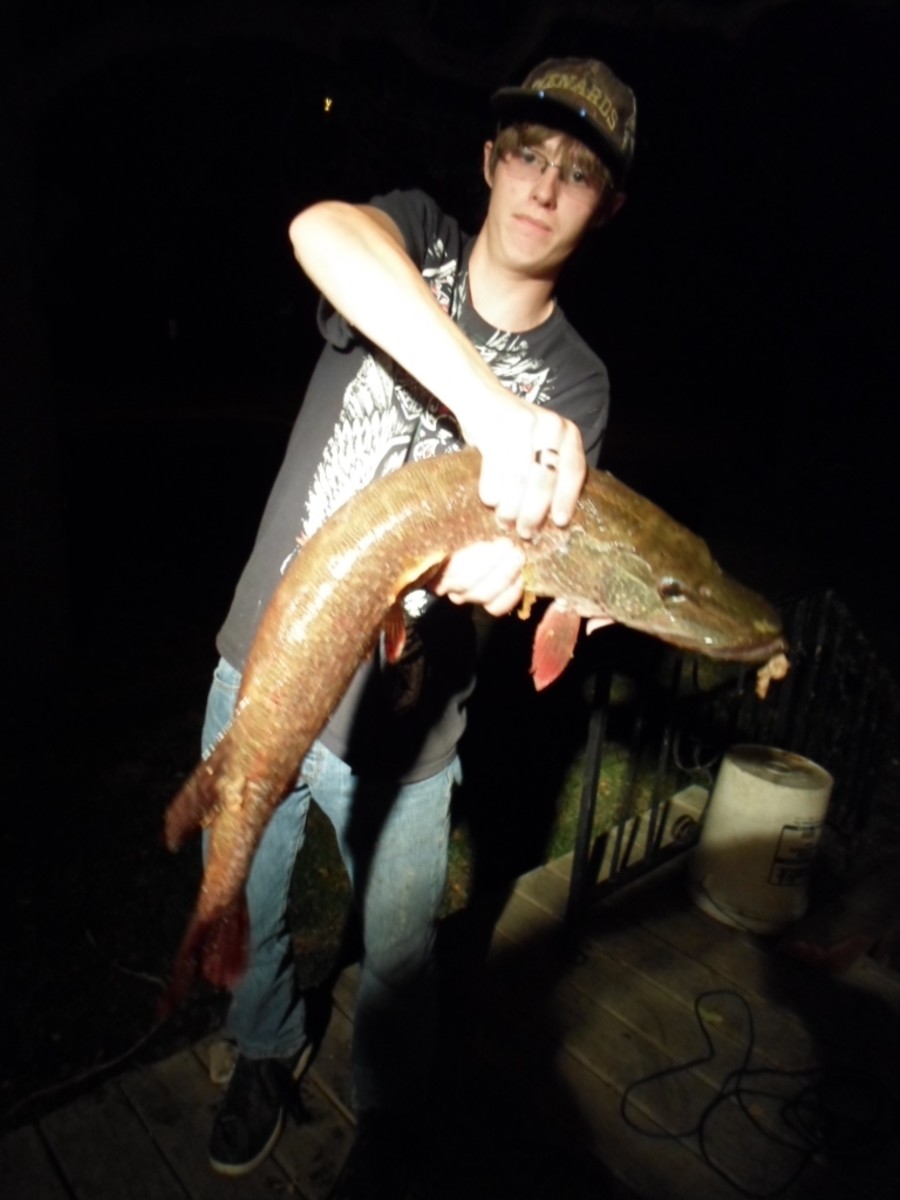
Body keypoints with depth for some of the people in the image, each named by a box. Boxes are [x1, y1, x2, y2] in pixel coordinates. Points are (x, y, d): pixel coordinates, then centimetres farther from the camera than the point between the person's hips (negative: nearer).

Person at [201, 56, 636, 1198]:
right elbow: (321, 230, -28)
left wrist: (503, 566, -39)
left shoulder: (575, 383, -3)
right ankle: (269, 1044, 56)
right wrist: (489, 406, -43)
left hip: (397, 723, -1)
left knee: (399, 955, 16)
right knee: (239, 908, 22)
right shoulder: (414, 238, -4)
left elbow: (513, 542, -13)